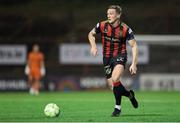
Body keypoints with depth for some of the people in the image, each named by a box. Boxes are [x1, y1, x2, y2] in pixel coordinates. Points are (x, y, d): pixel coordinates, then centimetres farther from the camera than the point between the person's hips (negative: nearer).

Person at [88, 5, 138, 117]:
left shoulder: (125, 29, -16)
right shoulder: (102, 25, -7)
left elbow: (134, 46, -12)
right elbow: (91, 34, 12)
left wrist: (134, 64, -19)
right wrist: (93, 46, -6)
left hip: (120, 56, -4)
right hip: (107, 57, 4)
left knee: (115, 79, -27)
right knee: (112, 86, 3)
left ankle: (118, 107, -11)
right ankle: (129, 94, 33)